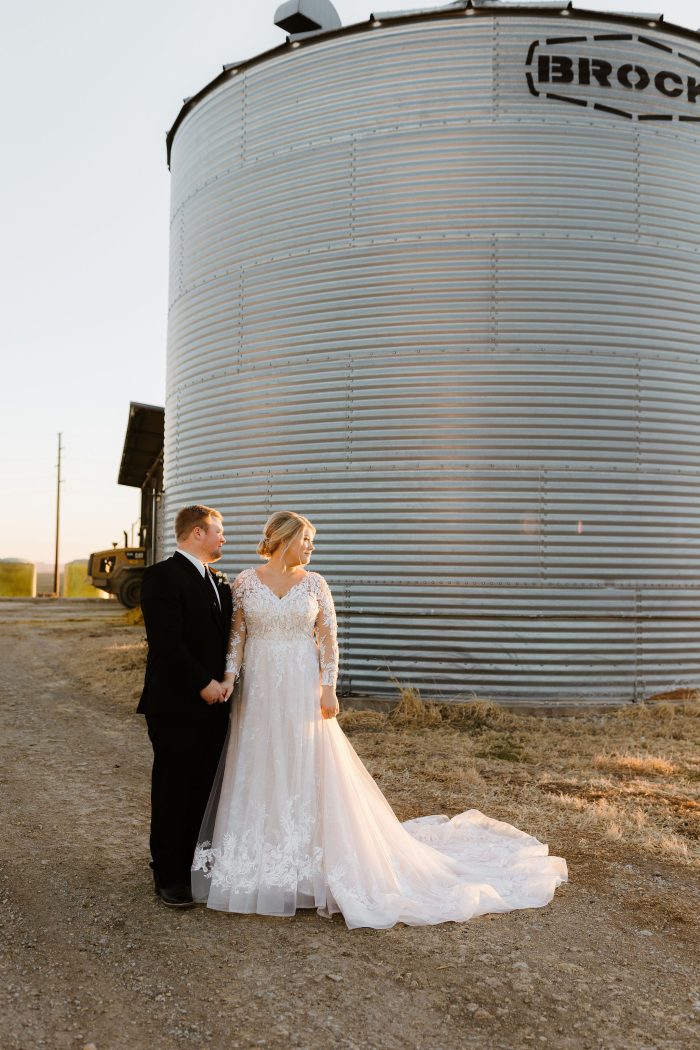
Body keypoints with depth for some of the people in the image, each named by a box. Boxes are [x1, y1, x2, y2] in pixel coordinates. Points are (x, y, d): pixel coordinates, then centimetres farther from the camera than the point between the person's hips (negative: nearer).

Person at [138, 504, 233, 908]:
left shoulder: (219, 584, 15)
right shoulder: (163, 576, -12)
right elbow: (167, 641, -20)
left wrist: (226, 682, 2)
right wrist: (203, 684, -17)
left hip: (214, 704, 8)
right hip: (176, 706, -7)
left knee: (205, 791, 12)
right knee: (174, 792, 4)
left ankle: (196, 866, 26)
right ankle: (169, 875, 17)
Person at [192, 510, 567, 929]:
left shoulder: (314, 583, 1)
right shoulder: (245, 582, 1)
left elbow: (328, 639, 0)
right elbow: (236, 636, 3)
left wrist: (328, 689, -8)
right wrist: (228, 678, -9)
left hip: (302, 691, 0)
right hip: (259, 691, 0)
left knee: (306, 772, 3)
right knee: (257, 774, 7)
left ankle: (304, 860, 17)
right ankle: (255, 862, 22)